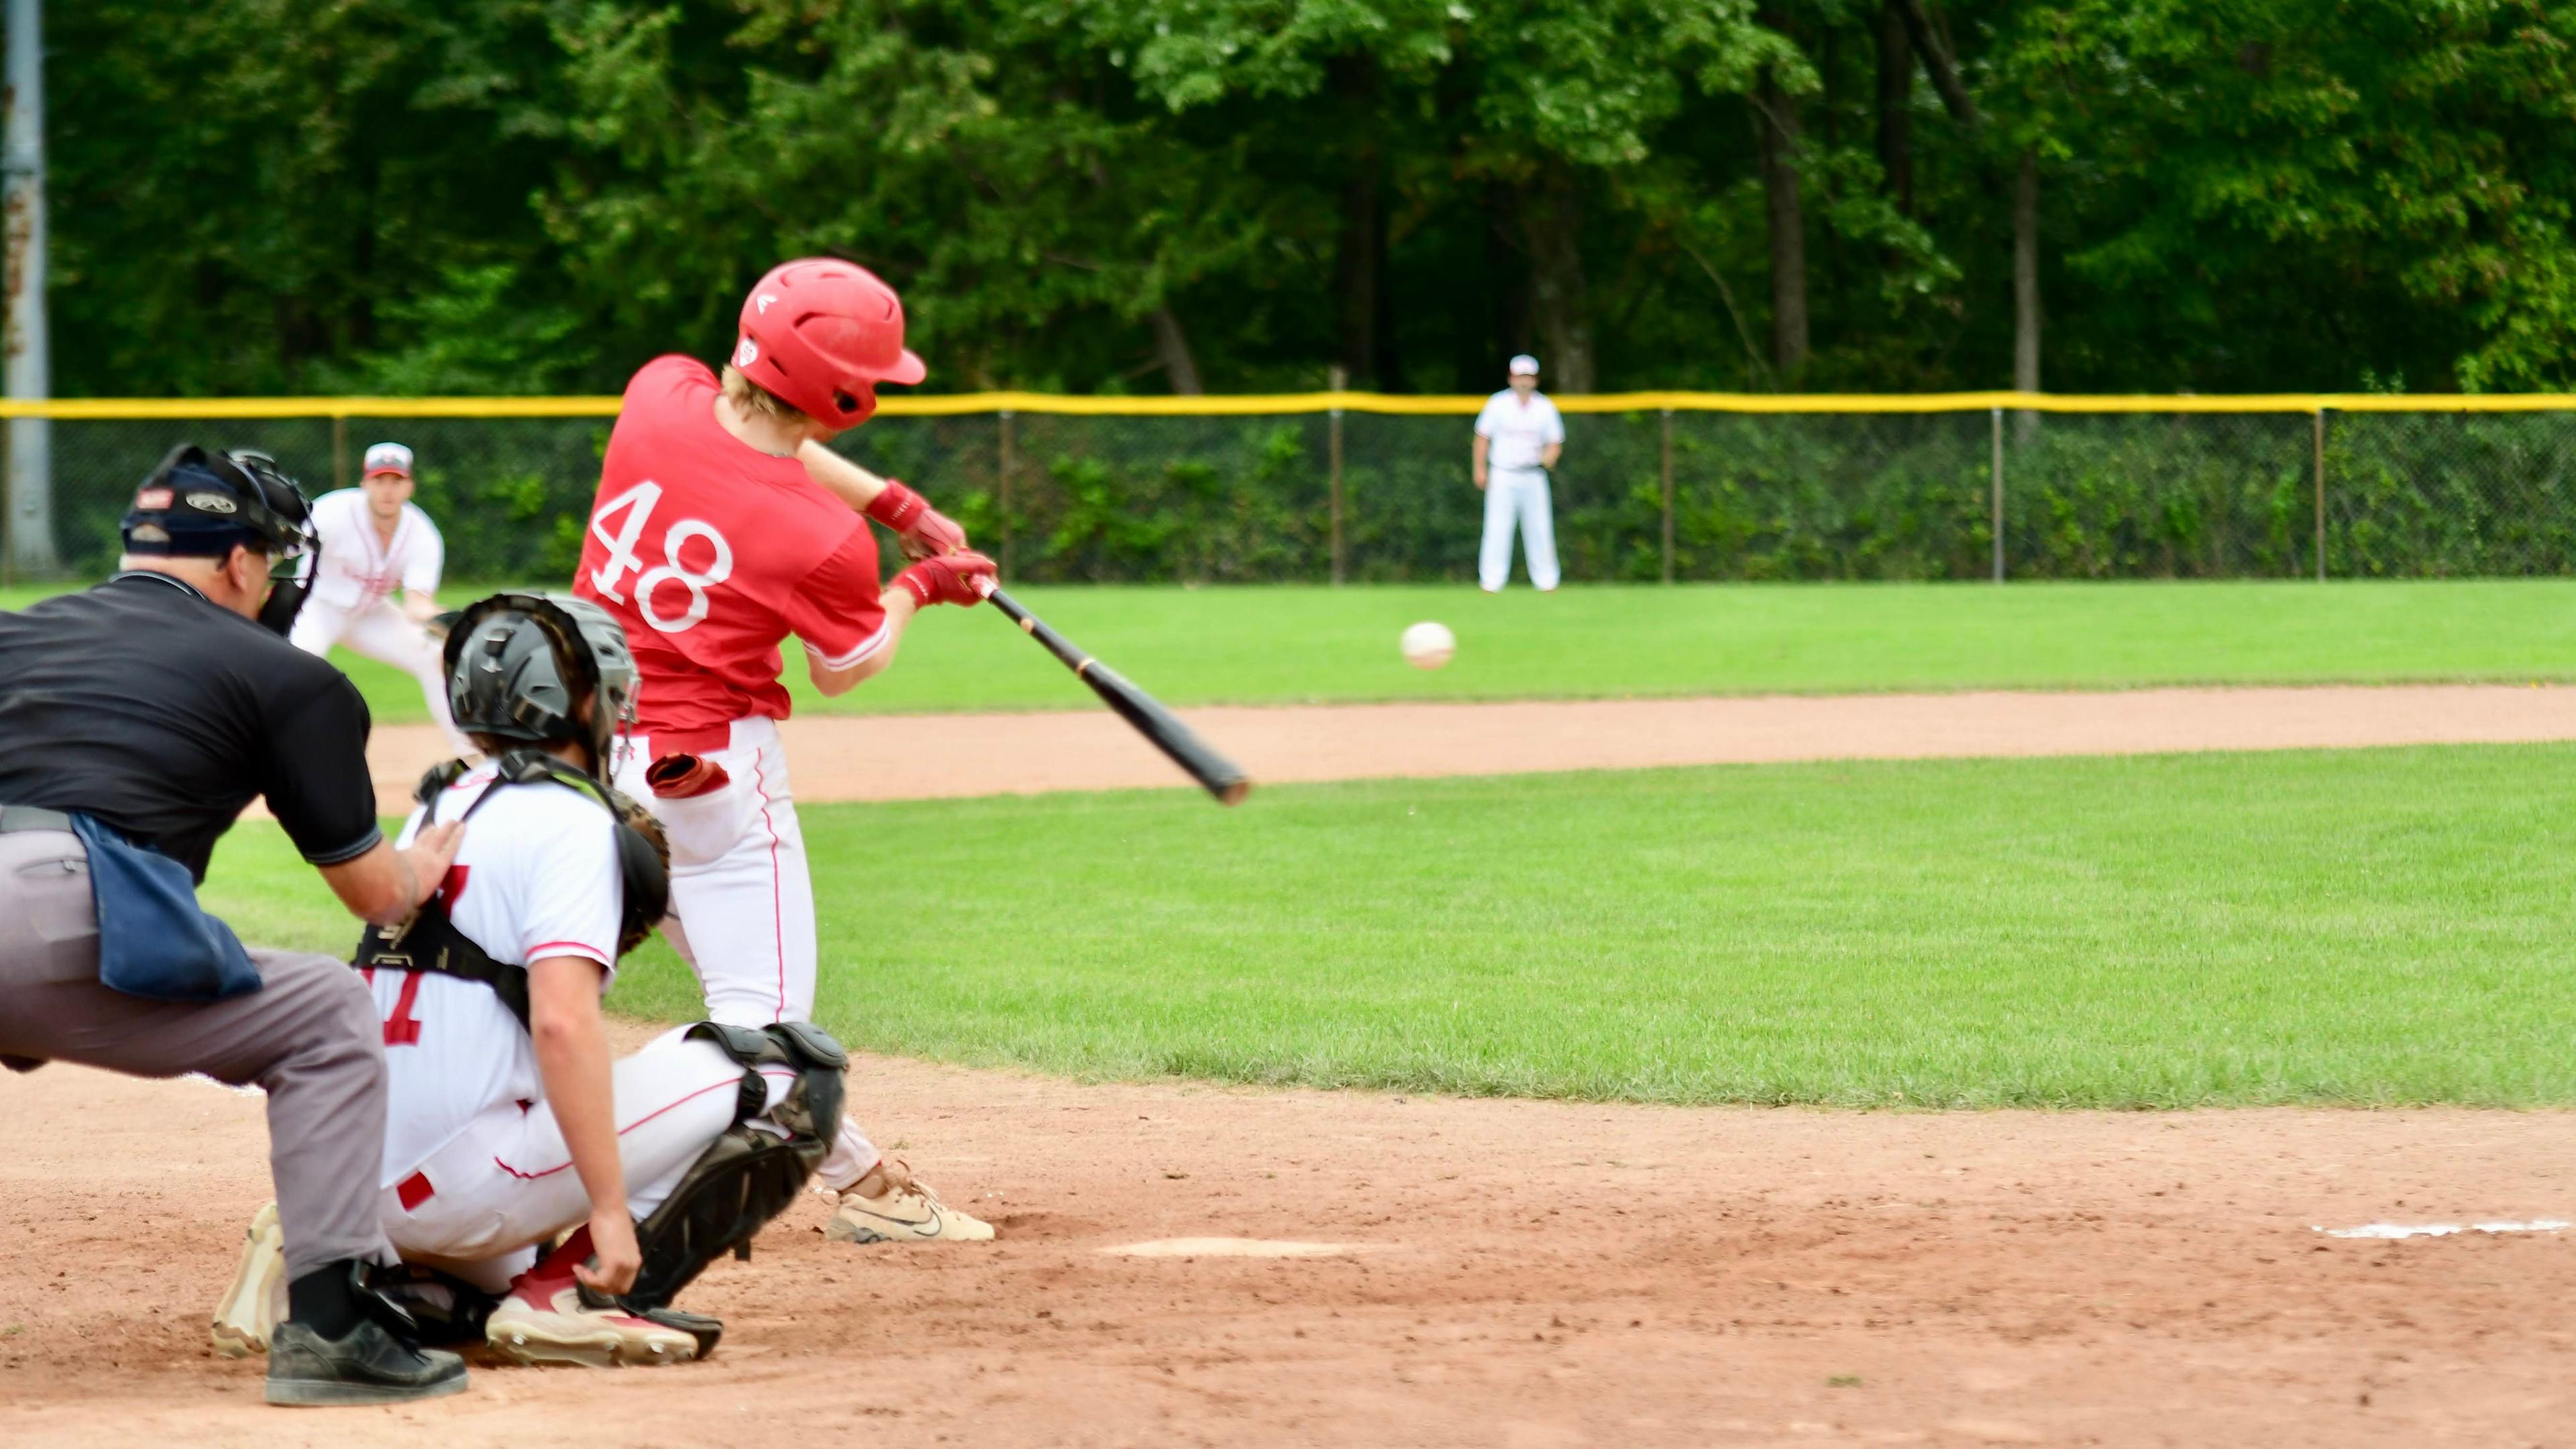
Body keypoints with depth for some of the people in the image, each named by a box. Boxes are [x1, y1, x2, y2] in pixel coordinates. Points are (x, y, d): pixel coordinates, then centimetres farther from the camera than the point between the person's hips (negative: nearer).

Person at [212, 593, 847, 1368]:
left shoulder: (441, 807, 17)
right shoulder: (570, 821, -8)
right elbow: (562, 1021, -20)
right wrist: (610, 1209, -21)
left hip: (368, 1186, 8)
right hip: (466, 1181, -8)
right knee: (788, 1070, -5)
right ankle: (568, 1295, -10)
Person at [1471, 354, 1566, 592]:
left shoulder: (1545, 407, 3)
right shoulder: (1498, 404, -1)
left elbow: (1555, 442, 6)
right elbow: (1483, 437, 4)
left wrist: (1550, 456, -16)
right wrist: (1480, 470, -2)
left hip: (1533, 476, 2)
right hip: (1503, 475, -2)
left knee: (1539, 529, 2)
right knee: (1497, 530, -5)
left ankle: (1546, 582, 8)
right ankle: (1491, 583, -4)